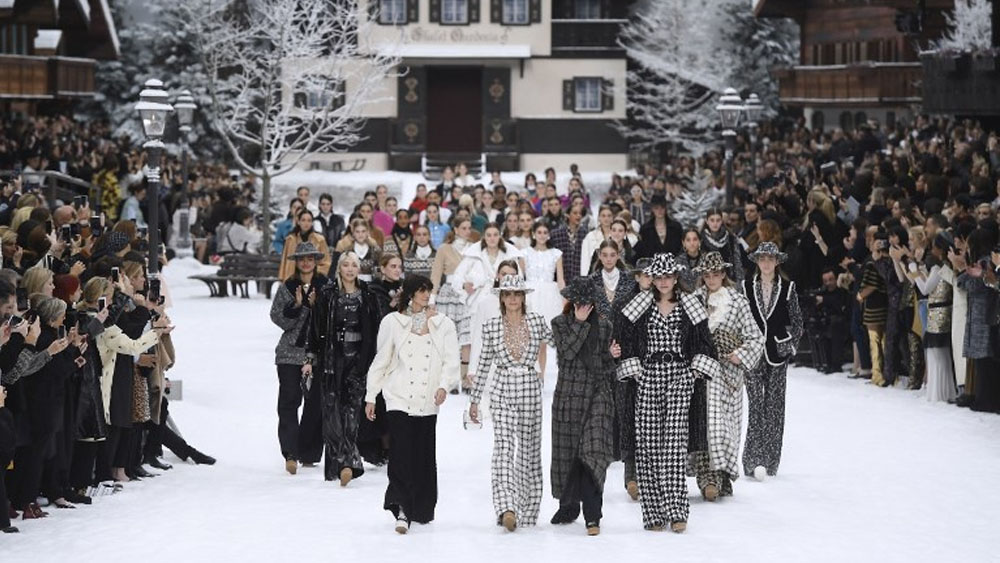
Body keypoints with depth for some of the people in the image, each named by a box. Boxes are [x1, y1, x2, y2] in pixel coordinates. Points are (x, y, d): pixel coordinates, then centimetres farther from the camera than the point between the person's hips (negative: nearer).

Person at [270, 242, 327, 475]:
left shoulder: (326, 286, 5)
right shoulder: (286, 288, 7)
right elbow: (277, 317, 0)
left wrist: (316, 305, -14)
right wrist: (296, 305, -13)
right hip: (290, 352, -1)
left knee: (316, 402, 4)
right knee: (289, 400, -10)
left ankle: (308, 454, 15)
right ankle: (290, 454, -15)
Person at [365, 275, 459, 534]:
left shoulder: (443, 324, 7)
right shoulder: (392, 322, 5)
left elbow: (451, 360, 2)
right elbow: (381, 361, 9)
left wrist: (444, 386, -16)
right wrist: (371, 396, 9)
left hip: (427, 401, 2)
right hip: (399, 398, -2)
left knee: (424, 455, 5)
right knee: (401, 452, -13)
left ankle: (420, 509, 18)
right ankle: (402, 508, -15)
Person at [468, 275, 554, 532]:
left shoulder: (536, 321, 2)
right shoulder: (491, 327, 2)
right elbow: (484, 365, 8)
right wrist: (474, 399, 10)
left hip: (531, 391, 1)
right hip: (502, 392, -1)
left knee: (529, 449, 6)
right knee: (503, 448, -11)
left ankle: (526, 509, 13)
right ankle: (507, 508, -21)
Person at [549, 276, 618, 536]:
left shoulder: (604, 326, 8)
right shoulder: (560, 323, 5)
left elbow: (606, 367, 12)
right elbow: (567, 350, -12)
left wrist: (611, 355, -8)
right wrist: (580, 323, -12)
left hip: (597, 395, -1)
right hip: (568, 394, 1)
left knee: (593, 451, -14)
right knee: (567, 451, 8)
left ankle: (592, 515, -16)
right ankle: (568, 507, 27)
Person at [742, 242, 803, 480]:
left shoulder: (787, 288, 5)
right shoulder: (746, 287, 5)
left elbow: (796, 321, 9)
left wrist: (790, 346, 0)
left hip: (777, 353, 1)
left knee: (774, 405, 2)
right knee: (756, 405, -11)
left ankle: (770, 461, 8)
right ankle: (755, 460, -17)